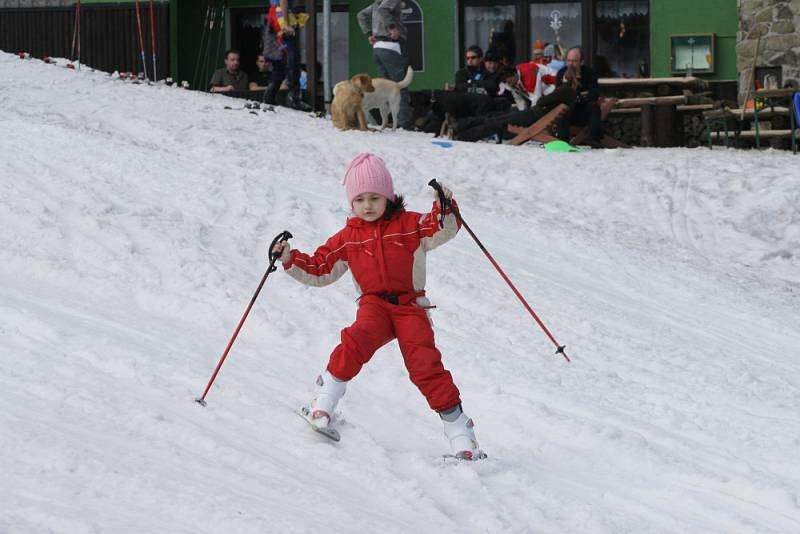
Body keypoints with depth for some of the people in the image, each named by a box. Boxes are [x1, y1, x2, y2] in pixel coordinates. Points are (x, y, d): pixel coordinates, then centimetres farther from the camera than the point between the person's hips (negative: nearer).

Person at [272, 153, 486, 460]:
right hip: (374, 303, 1)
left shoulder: (409, 225, 8)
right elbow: (319, 270, 20)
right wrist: (290, 260, 5)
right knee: (358, 338, -33)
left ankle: (458, 428, -10)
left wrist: (446, 211, -27)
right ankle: (324, 401, -24)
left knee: (424, 363, -17)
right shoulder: (347, 238, 16)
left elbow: (441, 231, -7)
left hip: (411, 306, -1)